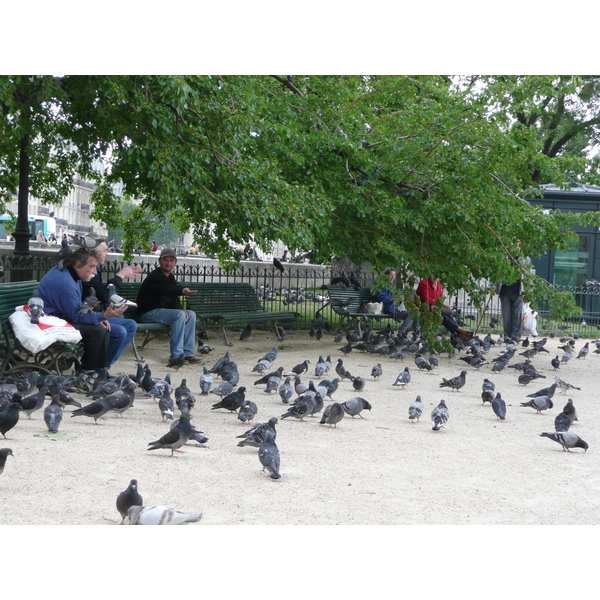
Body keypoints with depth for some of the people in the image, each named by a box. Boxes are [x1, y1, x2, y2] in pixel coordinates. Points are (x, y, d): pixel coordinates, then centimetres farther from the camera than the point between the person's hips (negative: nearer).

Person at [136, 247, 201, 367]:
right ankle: (176, 356, -33)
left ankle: (188, 353, -7)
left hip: (162, 311, 9)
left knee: (191, 315, -2)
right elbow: (165, 290, -37)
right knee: (179, 315, -28)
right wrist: (183, 291, -56)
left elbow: (174, 299, 11)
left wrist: (181, 311, -10)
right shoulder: (155, 277, -16)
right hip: (149, 313, -9)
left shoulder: (170, 277, 14)